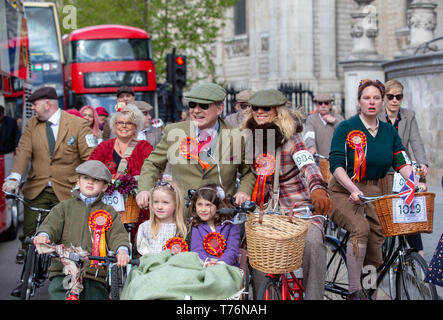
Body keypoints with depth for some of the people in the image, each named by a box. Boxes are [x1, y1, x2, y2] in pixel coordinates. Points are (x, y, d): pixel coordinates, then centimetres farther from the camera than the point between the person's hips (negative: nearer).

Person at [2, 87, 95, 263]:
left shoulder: (78, 124, -4)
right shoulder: (31, 124, 7)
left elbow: (90, 157, -6)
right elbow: (23, 152, -5)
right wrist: (14, 178, -21)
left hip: (66, 191, -3)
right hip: (36, 189, 3)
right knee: (30, 232, 4)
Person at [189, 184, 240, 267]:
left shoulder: (231, 225, 7)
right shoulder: (196, 227, 11)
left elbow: (232, 250, -2)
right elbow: (197, 250, -1)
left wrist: (221, 263, -23)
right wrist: (206, 262, -23)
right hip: (204, 268, 1)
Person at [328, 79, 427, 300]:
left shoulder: (389, 131, 11)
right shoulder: (346, 128, -5)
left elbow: (401, 162, 6)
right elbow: (336, 165, -12)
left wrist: (415, 182, -14)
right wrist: (354, 190, -26)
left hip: (373, 192, 5)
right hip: (344, 191, -5)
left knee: (376, 234, -11)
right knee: (360, 228, -28)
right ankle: (354, 292, -23)